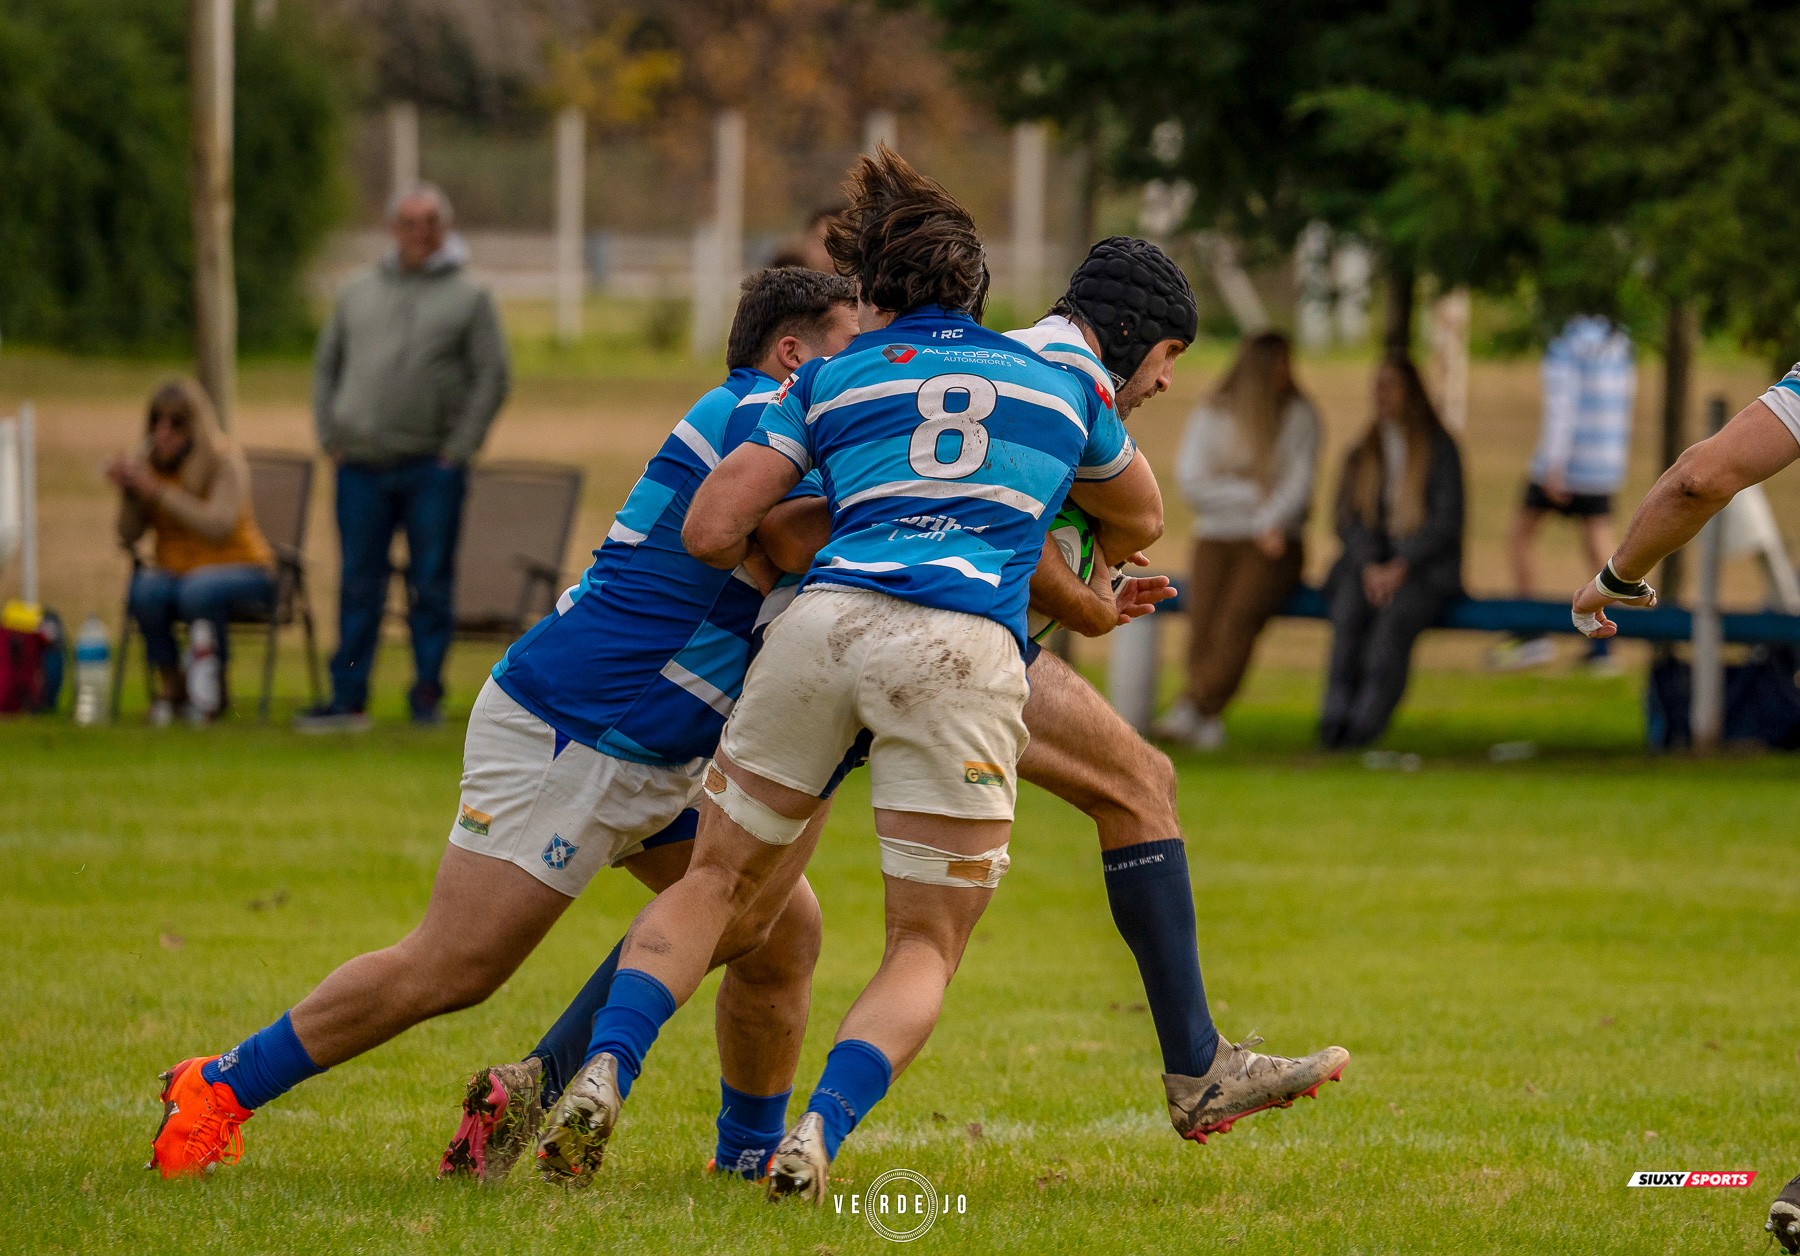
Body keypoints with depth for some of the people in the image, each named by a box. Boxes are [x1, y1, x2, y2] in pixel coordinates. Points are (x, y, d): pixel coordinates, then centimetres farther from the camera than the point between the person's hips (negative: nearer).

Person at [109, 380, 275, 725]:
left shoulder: (225, 461, -11)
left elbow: (219, 526, -26)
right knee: (145, 591, -32)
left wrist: (158, 492, -29)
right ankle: (171, 685, -9)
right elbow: (129, 537, 2)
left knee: (198, 590, -37)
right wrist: (127, 493, -17)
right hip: (174, 572, 3)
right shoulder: (148, 463, 2)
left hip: (240, 570, -3)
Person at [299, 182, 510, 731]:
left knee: (432, 586, 1)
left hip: (433, 467, -2)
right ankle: (348, 700, 7)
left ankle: (427, 695, 9)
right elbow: (327, 365, 18)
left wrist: (459, 448, -7)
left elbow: (491, 378, 0)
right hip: (362, 466, 3)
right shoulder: (359, 293, 15)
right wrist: (331, 436, 6)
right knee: (359, 586, 4)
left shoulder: (469, 297, 5)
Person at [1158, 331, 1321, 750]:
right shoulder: (1210, 416, 8)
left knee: (1239, 614, -29)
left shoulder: (1299, 416, 7)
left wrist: (1271, 523, -20)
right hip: (1216, 539, 1)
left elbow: (1301, 481, -3)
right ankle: (1208, 725, -33)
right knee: (1203, 617, -26)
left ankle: (1191, 710, -37)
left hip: (1273, 542, -1)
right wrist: (1253, 494, -8)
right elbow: (1192, 484, 1)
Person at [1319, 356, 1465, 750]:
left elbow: (1446, 524, -3)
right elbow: (1347, 521, 9)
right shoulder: (1360, 455, 16)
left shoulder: (1440, 450, 4)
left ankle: (1367, 720, -45)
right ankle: (1336, 712, -43)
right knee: (1349, 610, -32)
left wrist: (1400, 567, -16)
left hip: (1424, 567, -3)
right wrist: (1370, 567, -11)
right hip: (1367, 561, 3)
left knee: (1396, 614, -36)